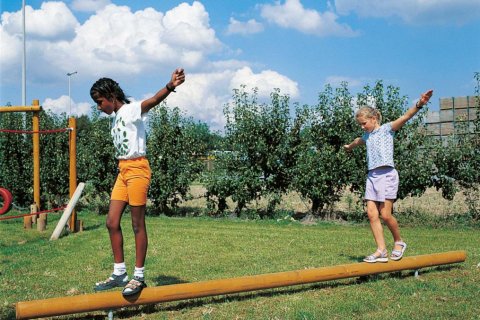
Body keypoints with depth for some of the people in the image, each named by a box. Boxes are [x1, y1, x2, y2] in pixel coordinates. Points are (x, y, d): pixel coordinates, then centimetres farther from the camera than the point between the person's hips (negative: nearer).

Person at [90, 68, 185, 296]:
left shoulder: (131, 109, -8)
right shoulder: (116, 117, 17)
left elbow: (153, 100, -29)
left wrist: (170, 86, -49)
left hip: (137, 168, -9)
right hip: (123, 170, 9)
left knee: (138, 224, -2)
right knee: (112, 222, 7)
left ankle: (139, 277, 7)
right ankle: (119, 273, 17)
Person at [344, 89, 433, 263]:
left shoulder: (387, 128, 2)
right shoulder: (367, 135, 22)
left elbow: (405, 117, -14)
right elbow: (358, 141, 46)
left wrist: (419, 105, -31)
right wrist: (349, 146, 67)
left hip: (386, 174, -7)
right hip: (372, 176, 7)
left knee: (385, 214, -10)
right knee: (372, 213, -4)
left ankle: (399, 242, 14)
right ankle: (381, 251, -4)